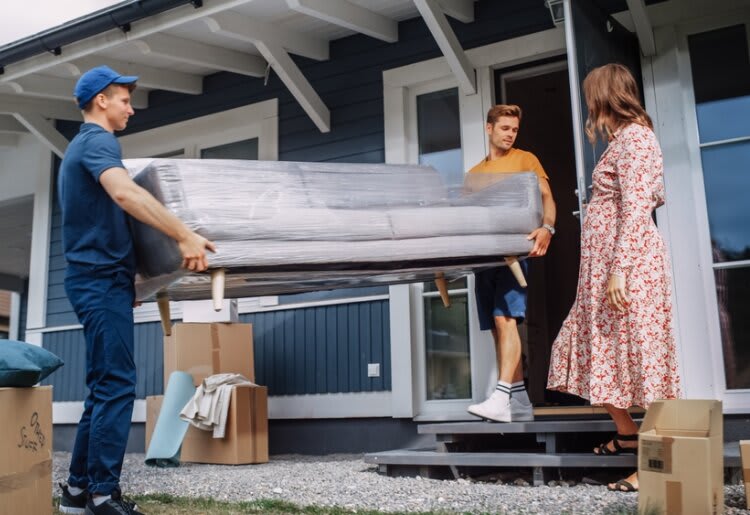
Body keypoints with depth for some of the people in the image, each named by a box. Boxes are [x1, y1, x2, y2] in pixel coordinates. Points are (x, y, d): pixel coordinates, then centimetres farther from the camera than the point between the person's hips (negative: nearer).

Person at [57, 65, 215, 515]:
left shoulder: (79, 147, 24)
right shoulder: (98, 141, -8)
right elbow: (125, 193, -29)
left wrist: (127, 280, 29)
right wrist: (184, 235, -33)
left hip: (97, 278, 10)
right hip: (104, 277, -10)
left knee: (104, 387, 11)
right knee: (116, 386, -12)